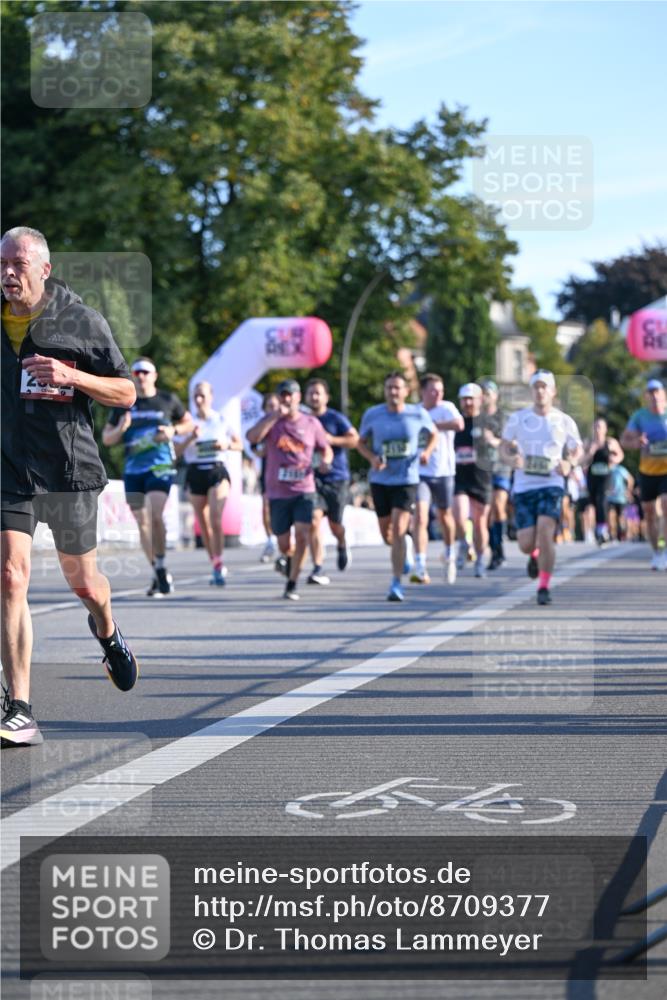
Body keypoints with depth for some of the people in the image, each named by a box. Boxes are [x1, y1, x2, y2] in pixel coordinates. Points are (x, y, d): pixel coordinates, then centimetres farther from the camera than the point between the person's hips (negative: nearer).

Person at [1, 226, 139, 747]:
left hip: (71, 470, -1)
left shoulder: (83, 322, -4)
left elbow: (126, 393, -3)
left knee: (82, 581, 13)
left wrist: (71, 376, -18)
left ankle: (107, 631, 52)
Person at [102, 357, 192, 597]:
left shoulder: (168, 400, 6)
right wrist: (120, 429, -9)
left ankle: (161, 566, -11)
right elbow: (106, 438, 12)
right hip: (133, 469, 3)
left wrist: (174, 430, -2)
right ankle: (158, 574, 14)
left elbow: (188, 422, 19)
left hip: (161, 466, -3)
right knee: (142, 523, 4)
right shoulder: (123, 404, 11)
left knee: (156, 515, -22)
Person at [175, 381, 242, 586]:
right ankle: (216, 565, 20)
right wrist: (190, 438, -17)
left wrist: (226, 445, -8)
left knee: (215, 519, -20)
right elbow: (177, 451, -2)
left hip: (217, 471, -2)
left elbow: (239, 445, 12)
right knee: (204, 524, 7)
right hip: (195, 473, 2)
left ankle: (218, 565, -21)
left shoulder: (221, 420, 5)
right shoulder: (189, 422, 5)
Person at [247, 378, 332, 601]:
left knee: (302, 534, -18)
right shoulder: (271, 421, 1)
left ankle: (292, 584, -10)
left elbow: (326, 449, 16)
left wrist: (325, 460, -8)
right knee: (284, 544, 6)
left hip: (304, 490, 0)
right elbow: (252, 437, -17)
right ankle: (289, 558, 43)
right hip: (278, 492, 0)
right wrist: (275, 416, -21)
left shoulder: (311, 423, 5)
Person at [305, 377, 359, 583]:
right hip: (313, 477, 1)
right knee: (314, 519, -16)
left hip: (337, 477, -1)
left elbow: (355, 439, -12)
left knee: (335, 524, 6)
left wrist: (332, 439, -22)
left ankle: (342, 545, 43)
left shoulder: (336, 418, -3)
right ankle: (317, 569, -15)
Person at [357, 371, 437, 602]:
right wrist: (372, 458, -10)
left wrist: (426, 452, -7)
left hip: (407, 480, -2)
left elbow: (433, 435, 14)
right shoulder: (372, 415, -2)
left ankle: (396, 583, -11)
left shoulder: (418, 414, -3)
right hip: (380, 480, 2)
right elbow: (361, 442, 10)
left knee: (398, 531, -15)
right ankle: (404, 550, 49)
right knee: (386, 534, 13)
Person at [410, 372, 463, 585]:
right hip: (420, 472, 1)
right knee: (420, 517, -14)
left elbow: (459, 424, -27)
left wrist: (431, 425, -21)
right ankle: (420, 567, -17)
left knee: (444, 516, 13)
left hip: (443, 472, -1)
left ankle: (449, 555, 40)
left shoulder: (446, 408, -5)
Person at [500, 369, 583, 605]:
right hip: (524, 486, 1)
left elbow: (577, 450, 13)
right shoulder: (518, 418, 5)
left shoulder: (564, 421, 4)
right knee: (526, 543, -2)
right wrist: (510, 459, -13)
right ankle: (535, 555, 38)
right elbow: (504, 447, 11)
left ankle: (544, 586, -9)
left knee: (545, 533, -21)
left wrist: (569, 464, -9)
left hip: (552, 485, -1)